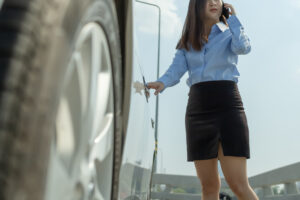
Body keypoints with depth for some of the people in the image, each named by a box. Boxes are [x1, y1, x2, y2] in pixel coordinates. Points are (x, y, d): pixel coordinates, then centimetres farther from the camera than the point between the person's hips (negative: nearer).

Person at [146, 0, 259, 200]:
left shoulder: (229, 34, 8)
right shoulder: (186, 43, 15)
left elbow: (244, 47, -15)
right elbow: (175, 70, 0)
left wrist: (232, 17, -1)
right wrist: (161, 83, -22)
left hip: (227, 108, -3)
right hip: (197, 110, 3)